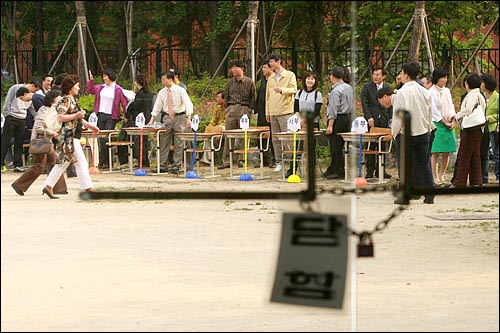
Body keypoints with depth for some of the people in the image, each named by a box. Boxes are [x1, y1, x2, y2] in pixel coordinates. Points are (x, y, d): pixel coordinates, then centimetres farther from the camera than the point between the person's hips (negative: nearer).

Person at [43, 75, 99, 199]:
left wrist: (89, 125, 20)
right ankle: (88, 188, -6)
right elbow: (60, 117, -21)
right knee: (81, 162, -8)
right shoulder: (65, 101, -13)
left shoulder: (74, 100, 18)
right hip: (68, 136, -10)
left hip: (73, 136, 10)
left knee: (62, 163, 12)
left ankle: (48, 187, 15)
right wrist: (76, 115, -23)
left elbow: (78, 118, 28)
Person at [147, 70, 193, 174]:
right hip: (167, 118, 4)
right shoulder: (162, 92, 5)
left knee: (178, 144, -2)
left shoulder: (180, 90, -8)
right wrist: (152, 120, -1)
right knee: (164, 142, 3)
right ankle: (162, 166, 8)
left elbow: (188, 104, -14)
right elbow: (157, 106, 8)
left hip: (179, 117, -4)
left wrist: (188, 118, -26)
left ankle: (176, 167, 3)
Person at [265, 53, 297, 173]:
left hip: (285, 111, -6)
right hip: (273, 112, 6)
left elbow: (294, 90, -10)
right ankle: (279, 162, 10)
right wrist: (267, 112, 16)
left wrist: (282, 90, -27)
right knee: (275, 139, 5)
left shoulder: (290, 75, 1)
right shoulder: (271, 78, 19)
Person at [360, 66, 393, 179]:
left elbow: (391, 105, 11)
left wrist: (391, 119, 1)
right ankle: (370, 171, 1)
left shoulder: (388, 87, 11)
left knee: (382, 145, 3)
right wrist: (369, 117, -14)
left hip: (384, 121, 2)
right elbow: (364, 103, -4)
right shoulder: (367, 87, 2)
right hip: (372, 120, -2)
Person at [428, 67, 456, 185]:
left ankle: (441, 175, 14)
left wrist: (453, 121, 0)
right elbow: (434, 110, -10)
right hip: (437, 123, -6)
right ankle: (435, 177, -5)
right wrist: (445, 123, -10)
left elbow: (451, 106, 14)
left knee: (447, 152, 5)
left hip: (449, 124, 6)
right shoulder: (431, 92, -7)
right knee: (435, 152, -7)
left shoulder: (447, 91, 13)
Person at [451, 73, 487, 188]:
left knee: (464, 156, -6)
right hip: (478, 129, 9)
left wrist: (457, 116, -9)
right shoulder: (480, 96, 18)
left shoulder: (471, 95, -11)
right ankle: (476, 181, 11)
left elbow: (468, 109, -25)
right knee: (475, 156, 11)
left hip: (470, 129, -9)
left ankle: (459, 182, -6)